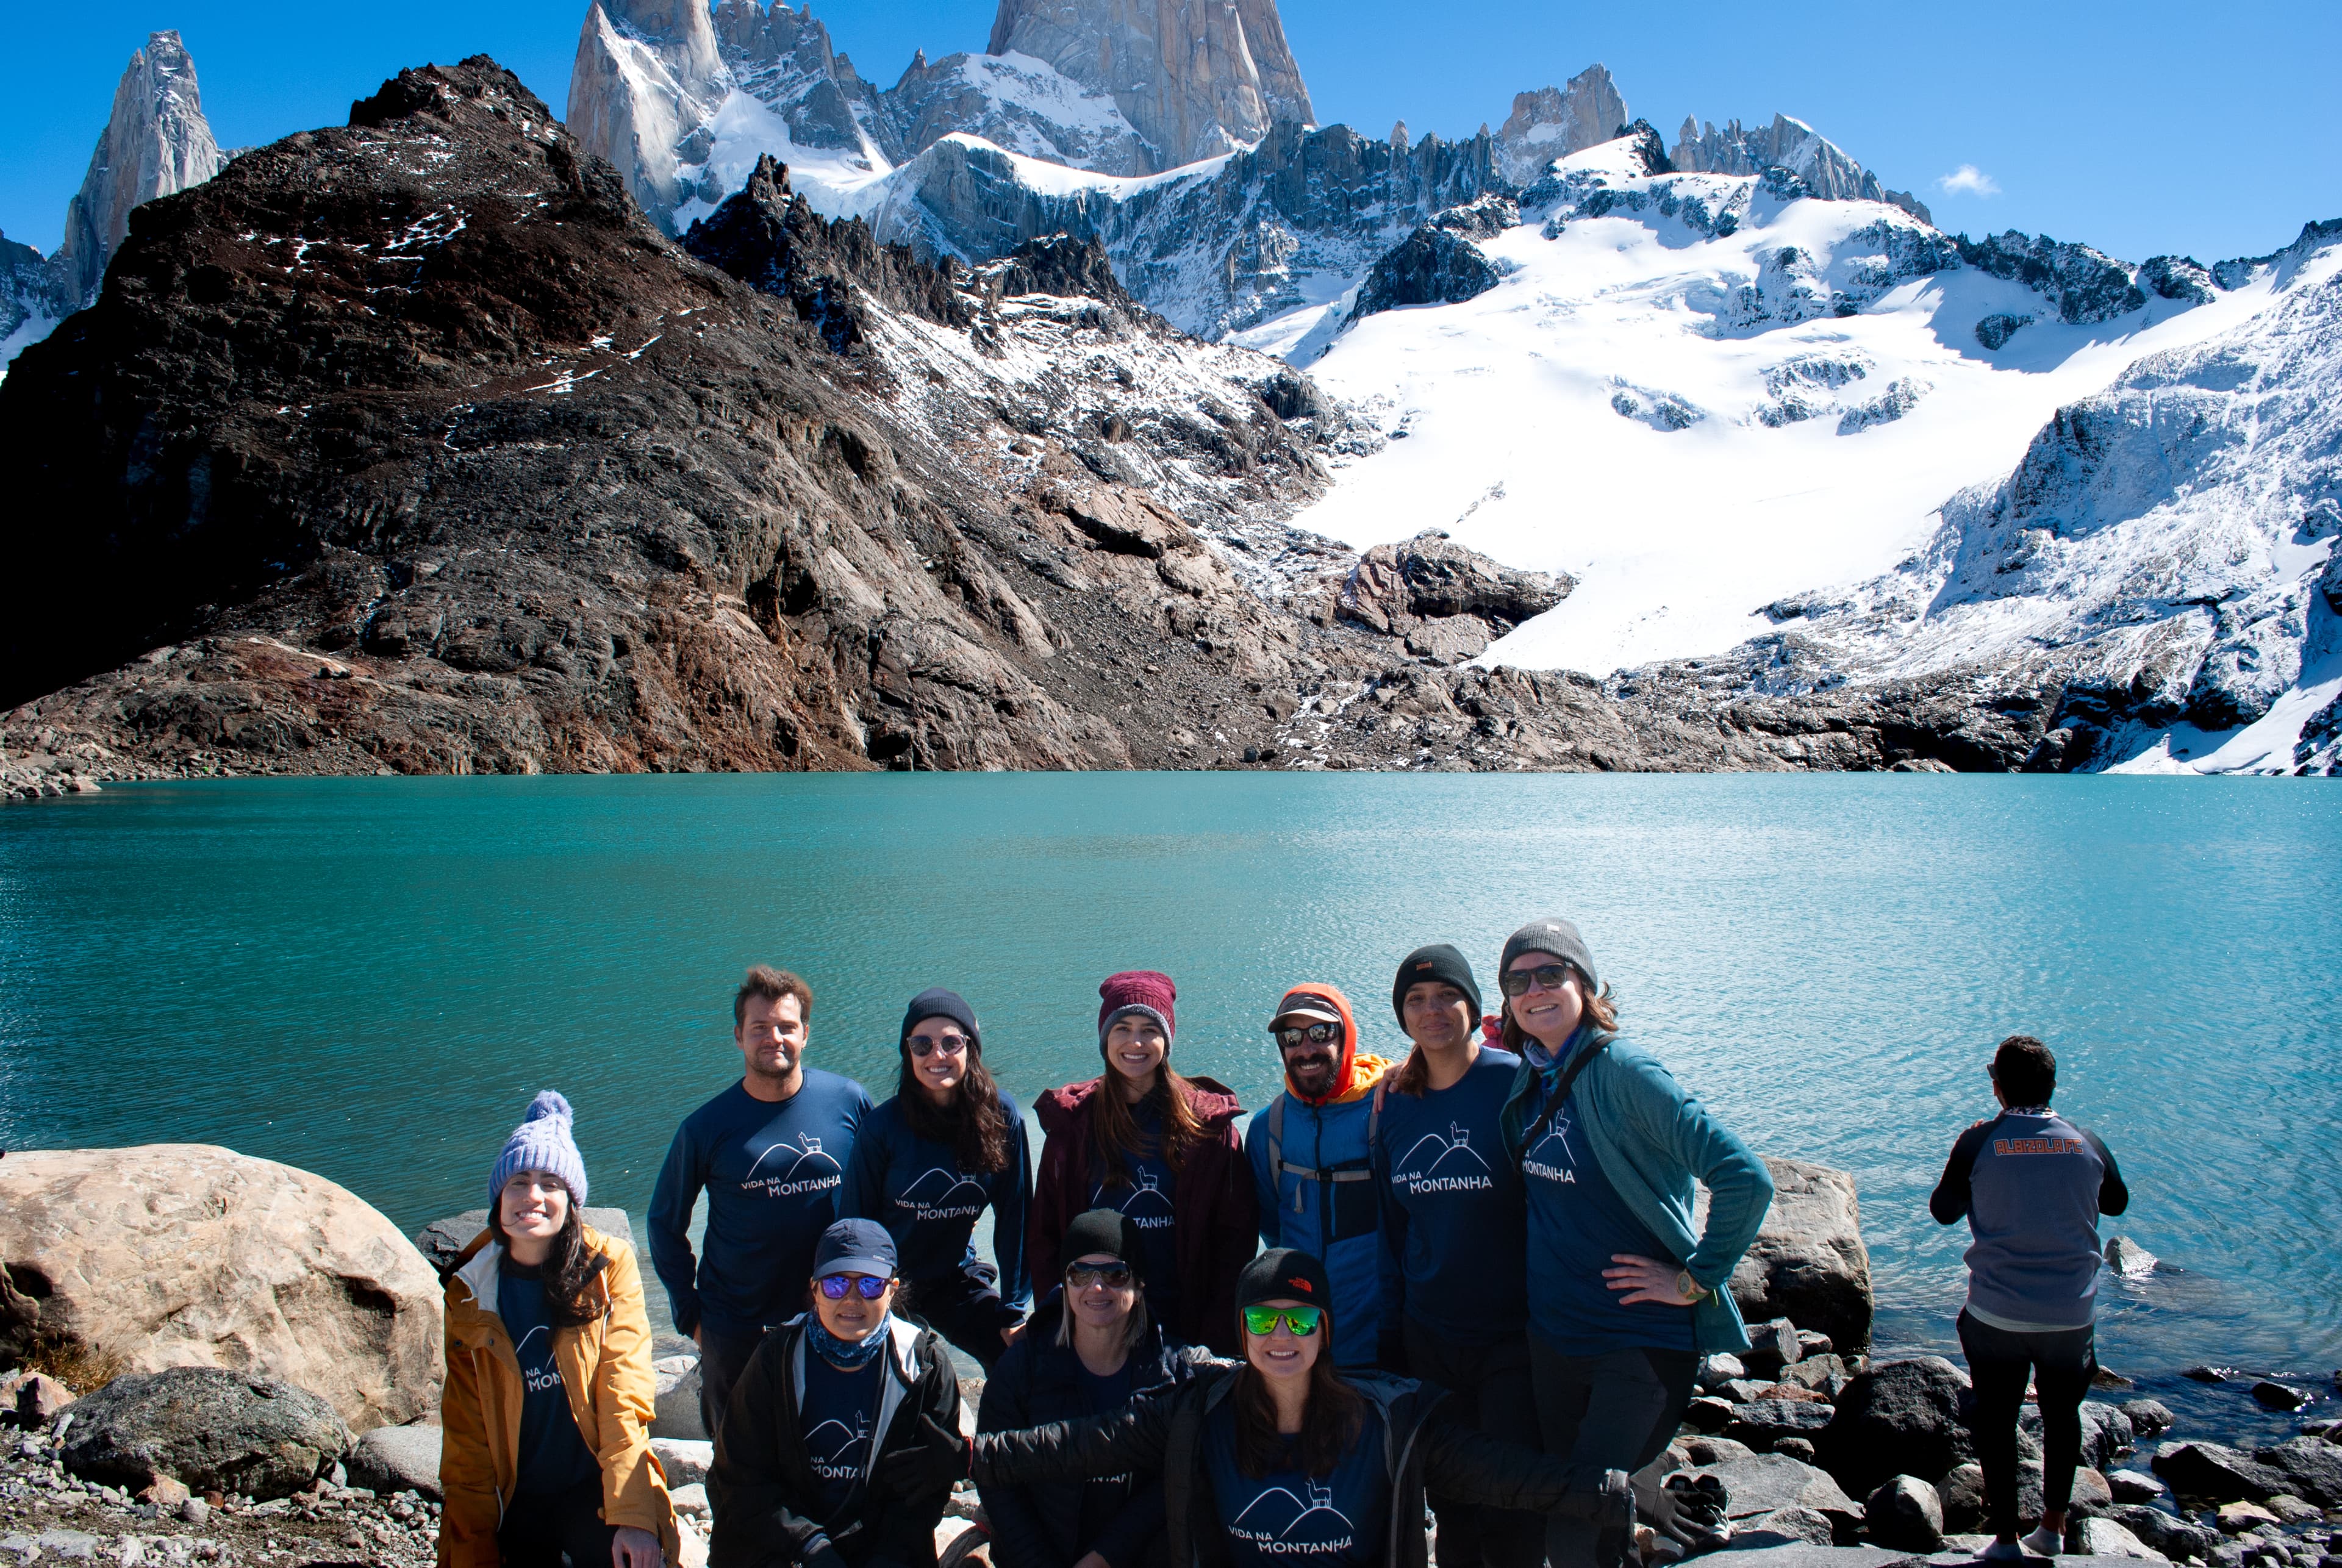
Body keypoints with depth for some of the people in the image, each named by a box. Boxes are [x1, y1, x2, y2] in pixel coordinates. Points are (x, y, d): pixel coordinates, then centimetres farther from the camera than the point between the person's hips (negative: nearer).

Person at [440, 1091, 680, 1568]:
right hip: (514, 1505, 2)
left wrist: (632, 1516, -18)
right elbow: (464, 1429, 1)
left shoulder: (609, 1266, -8)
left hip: (594, 1491, -2)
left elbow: (624, 1399, -12)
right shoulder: (469, 1292, -2)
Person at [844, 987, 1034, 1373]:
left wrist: (1013, 1311, -6)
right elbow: (856, 1220, -7)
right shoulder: (883, 1126, -18)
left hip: (956, 1279, 1)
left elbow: (1014, 1215, -8)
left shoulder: (1001, 1115, -14)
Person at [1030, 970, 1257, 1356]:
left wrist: (1220, 1331, -8)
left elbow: (1235, 1231, -3)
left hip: (1183, 1320, -1)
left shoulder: (1208, 1120, -3)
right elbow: (1045, 1229, 5)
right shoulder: (1072, 1119, 2)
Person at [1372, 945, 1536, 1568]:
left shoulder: (1515, 1083, -10)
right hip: (1427, 1339, 4)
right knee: (1448, 1498, 12)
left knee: (1510, 1510, -1)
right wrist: (1391, 1319, 11)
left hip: (1512, 1334, -4)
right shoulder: (1395, 1103, 5)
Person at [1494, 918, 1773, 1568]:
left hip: (1642, 1340, -7)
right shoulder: (1526, 1080, 3)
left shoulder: (1622, 1071, -18)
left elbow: (1746, 1179, -23)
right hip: (1552, 1338, 7)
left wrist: (1695, 1280, -15)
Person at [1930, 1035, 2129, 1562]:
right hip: (2073, 1314, 3)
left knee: (1996, 1420, 13)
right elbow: (2117, 1202, 16)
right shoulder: (2085, 1142, -3)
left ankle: (2006, 1538, 17)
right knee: (2062, 1414, 22)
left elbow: (1944, 1211, 2)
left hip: (1998, 1314, -2)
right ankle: (2054, 1527, 32)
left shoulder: (1980, 1143, -11)